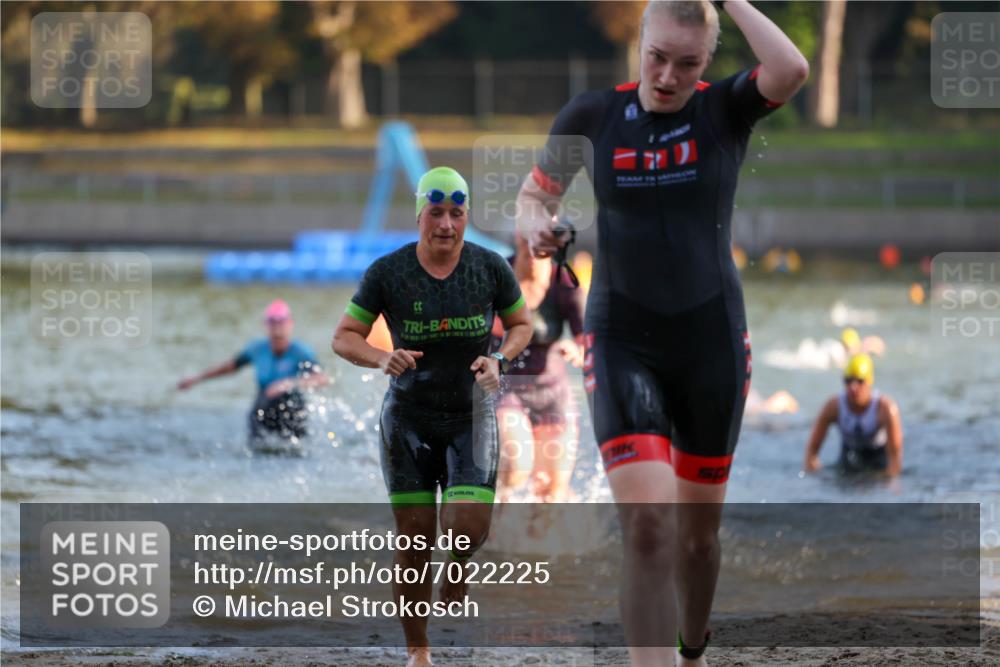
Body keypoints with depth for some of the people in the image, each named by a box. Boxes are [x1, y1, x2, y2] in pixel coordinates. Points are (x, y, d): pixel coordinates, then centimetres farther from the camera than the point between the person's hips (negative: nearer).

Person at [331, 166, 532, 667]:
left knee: (468, 527, -17)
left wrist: (499, 360, -12)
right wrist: (383, 359, -23)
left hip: (471, 415, 0)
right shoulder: (387, 274, -10)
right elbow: (344, 338, -3)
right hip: (409, 419, 0)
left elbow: (521, 324, 8)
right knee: (415, 538, -3)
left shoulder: (490, 268, -7)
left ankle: (457, 571, 21)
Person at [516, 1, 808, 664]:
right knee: (647, 525, -19)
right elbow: (533, 195, 11)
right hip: (623, 342, -1)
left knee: (699, 527, 14)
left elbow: (792, 70, -27)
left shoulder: (726, 108, -5)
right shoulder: (592, 115, -2)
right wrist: (536, 225, -12)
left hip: (712, 340, 1)